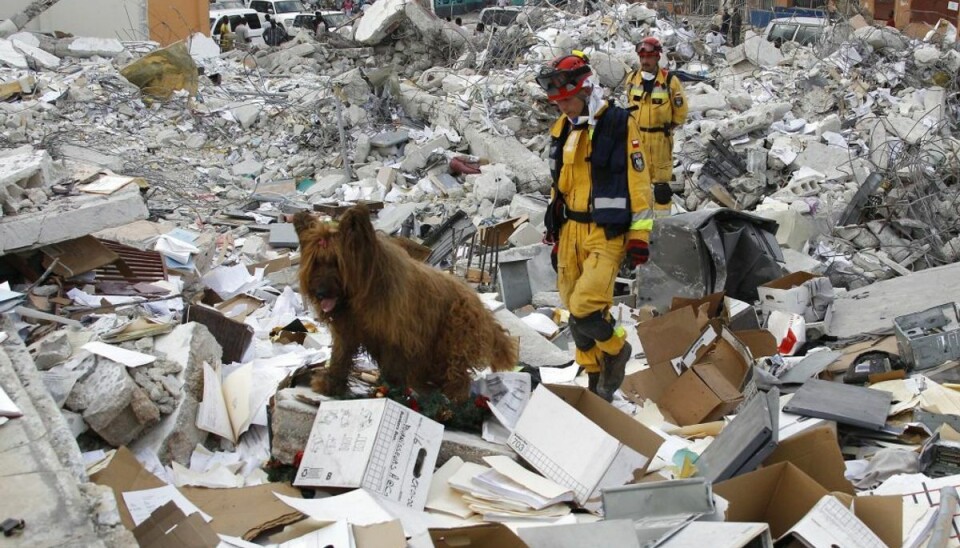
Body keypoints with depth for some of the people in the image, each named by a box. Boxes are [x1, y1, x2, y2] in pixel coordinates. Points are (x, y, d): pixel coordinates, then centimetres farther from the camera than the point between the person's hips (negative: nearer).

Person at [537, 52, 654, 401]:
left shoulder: (620, 124, -9)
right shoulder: (561, 129, 10)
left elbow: (637, 182, -8)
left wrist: (639, 236, -9)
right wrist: (556, 235, 19)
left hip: (607, 234, -6)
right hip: (571, 232, 6)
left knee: (585, 311, -17)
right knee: (575, 312, 8)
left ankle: (616, 349, 13)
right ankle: (596, 379, 25)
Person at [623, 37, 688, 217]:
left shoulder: (670, 80, -10)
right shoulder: (632, 79, 3)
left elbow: (681, 110, -1)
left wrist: (668, 127, 3)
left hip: (660, 138, -4)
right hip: (636, 136, 4)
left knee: (661, 181, 0)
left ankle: (662, 219, 7)